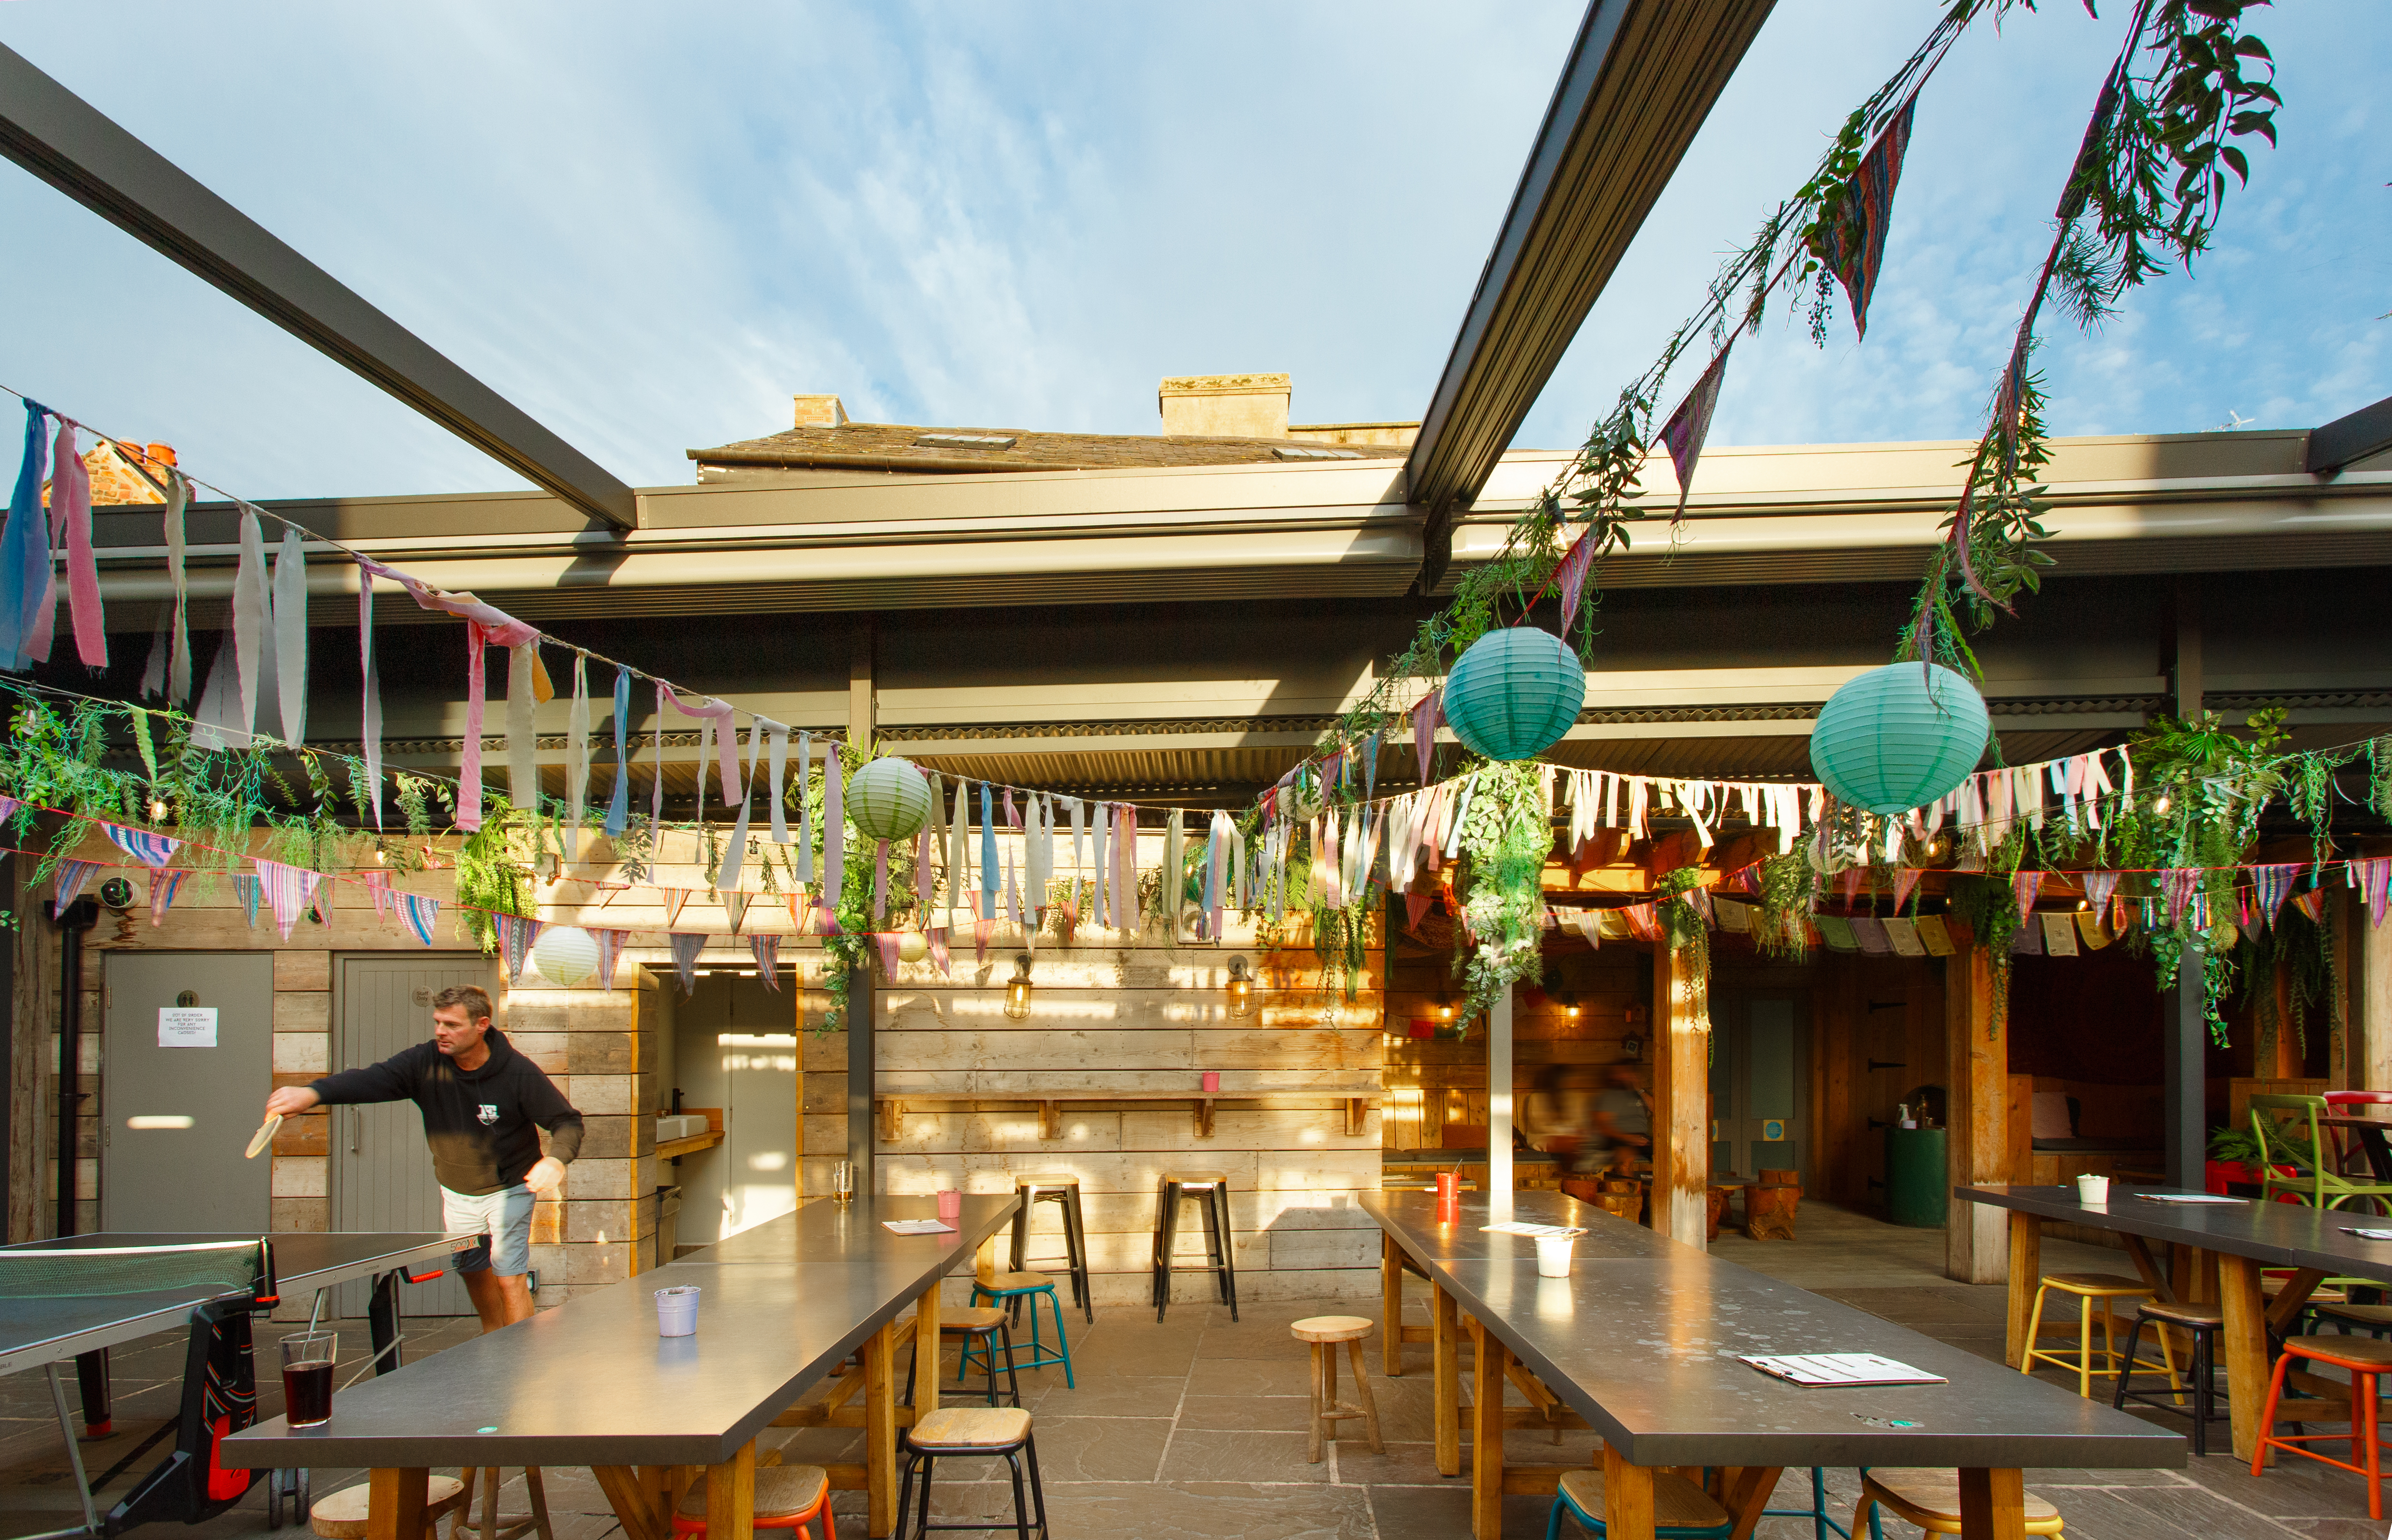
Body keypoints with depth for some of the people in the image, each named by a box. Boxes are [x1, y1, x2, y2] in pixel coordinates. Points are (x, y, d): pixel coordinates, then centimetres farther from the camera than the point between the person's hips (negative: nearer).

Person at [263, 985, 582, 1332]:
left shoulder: (519, 1073, -23)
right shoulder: (425, 1063, -17)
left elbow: (568, 1122, -17)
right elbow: (373, 1078, -32)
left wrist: (555, 1160, -38)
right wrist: (312, 1093, -50)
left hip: (509, 1188, -5)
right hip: (456, 1191, 5)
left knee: (510, 1279, -9)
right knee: (474, 1272, 20)